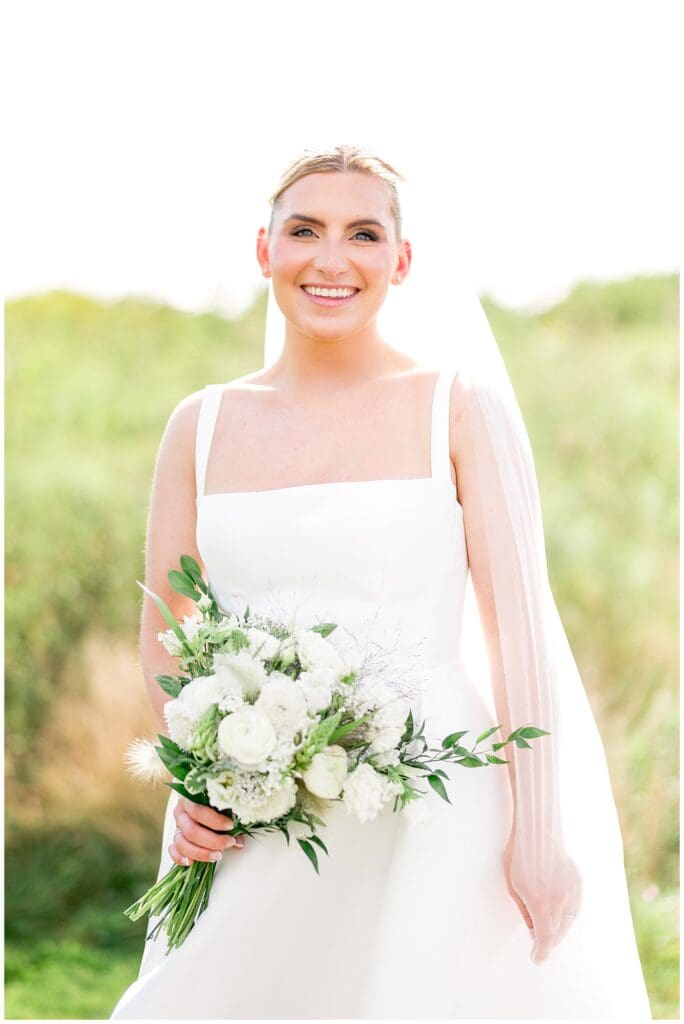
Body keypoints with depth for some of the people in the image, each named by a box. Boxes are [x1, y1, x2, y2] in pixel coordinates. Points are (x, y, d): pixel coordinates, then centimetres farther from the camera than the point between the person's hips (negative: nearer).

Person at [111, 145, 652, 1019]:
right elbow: (163, 636, 12)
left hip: (432, 813, -3)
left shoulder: (460, 409, -1)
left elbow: (523, 630, -5)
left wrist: (538, 834, -11)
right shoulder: (201, 426, 8)